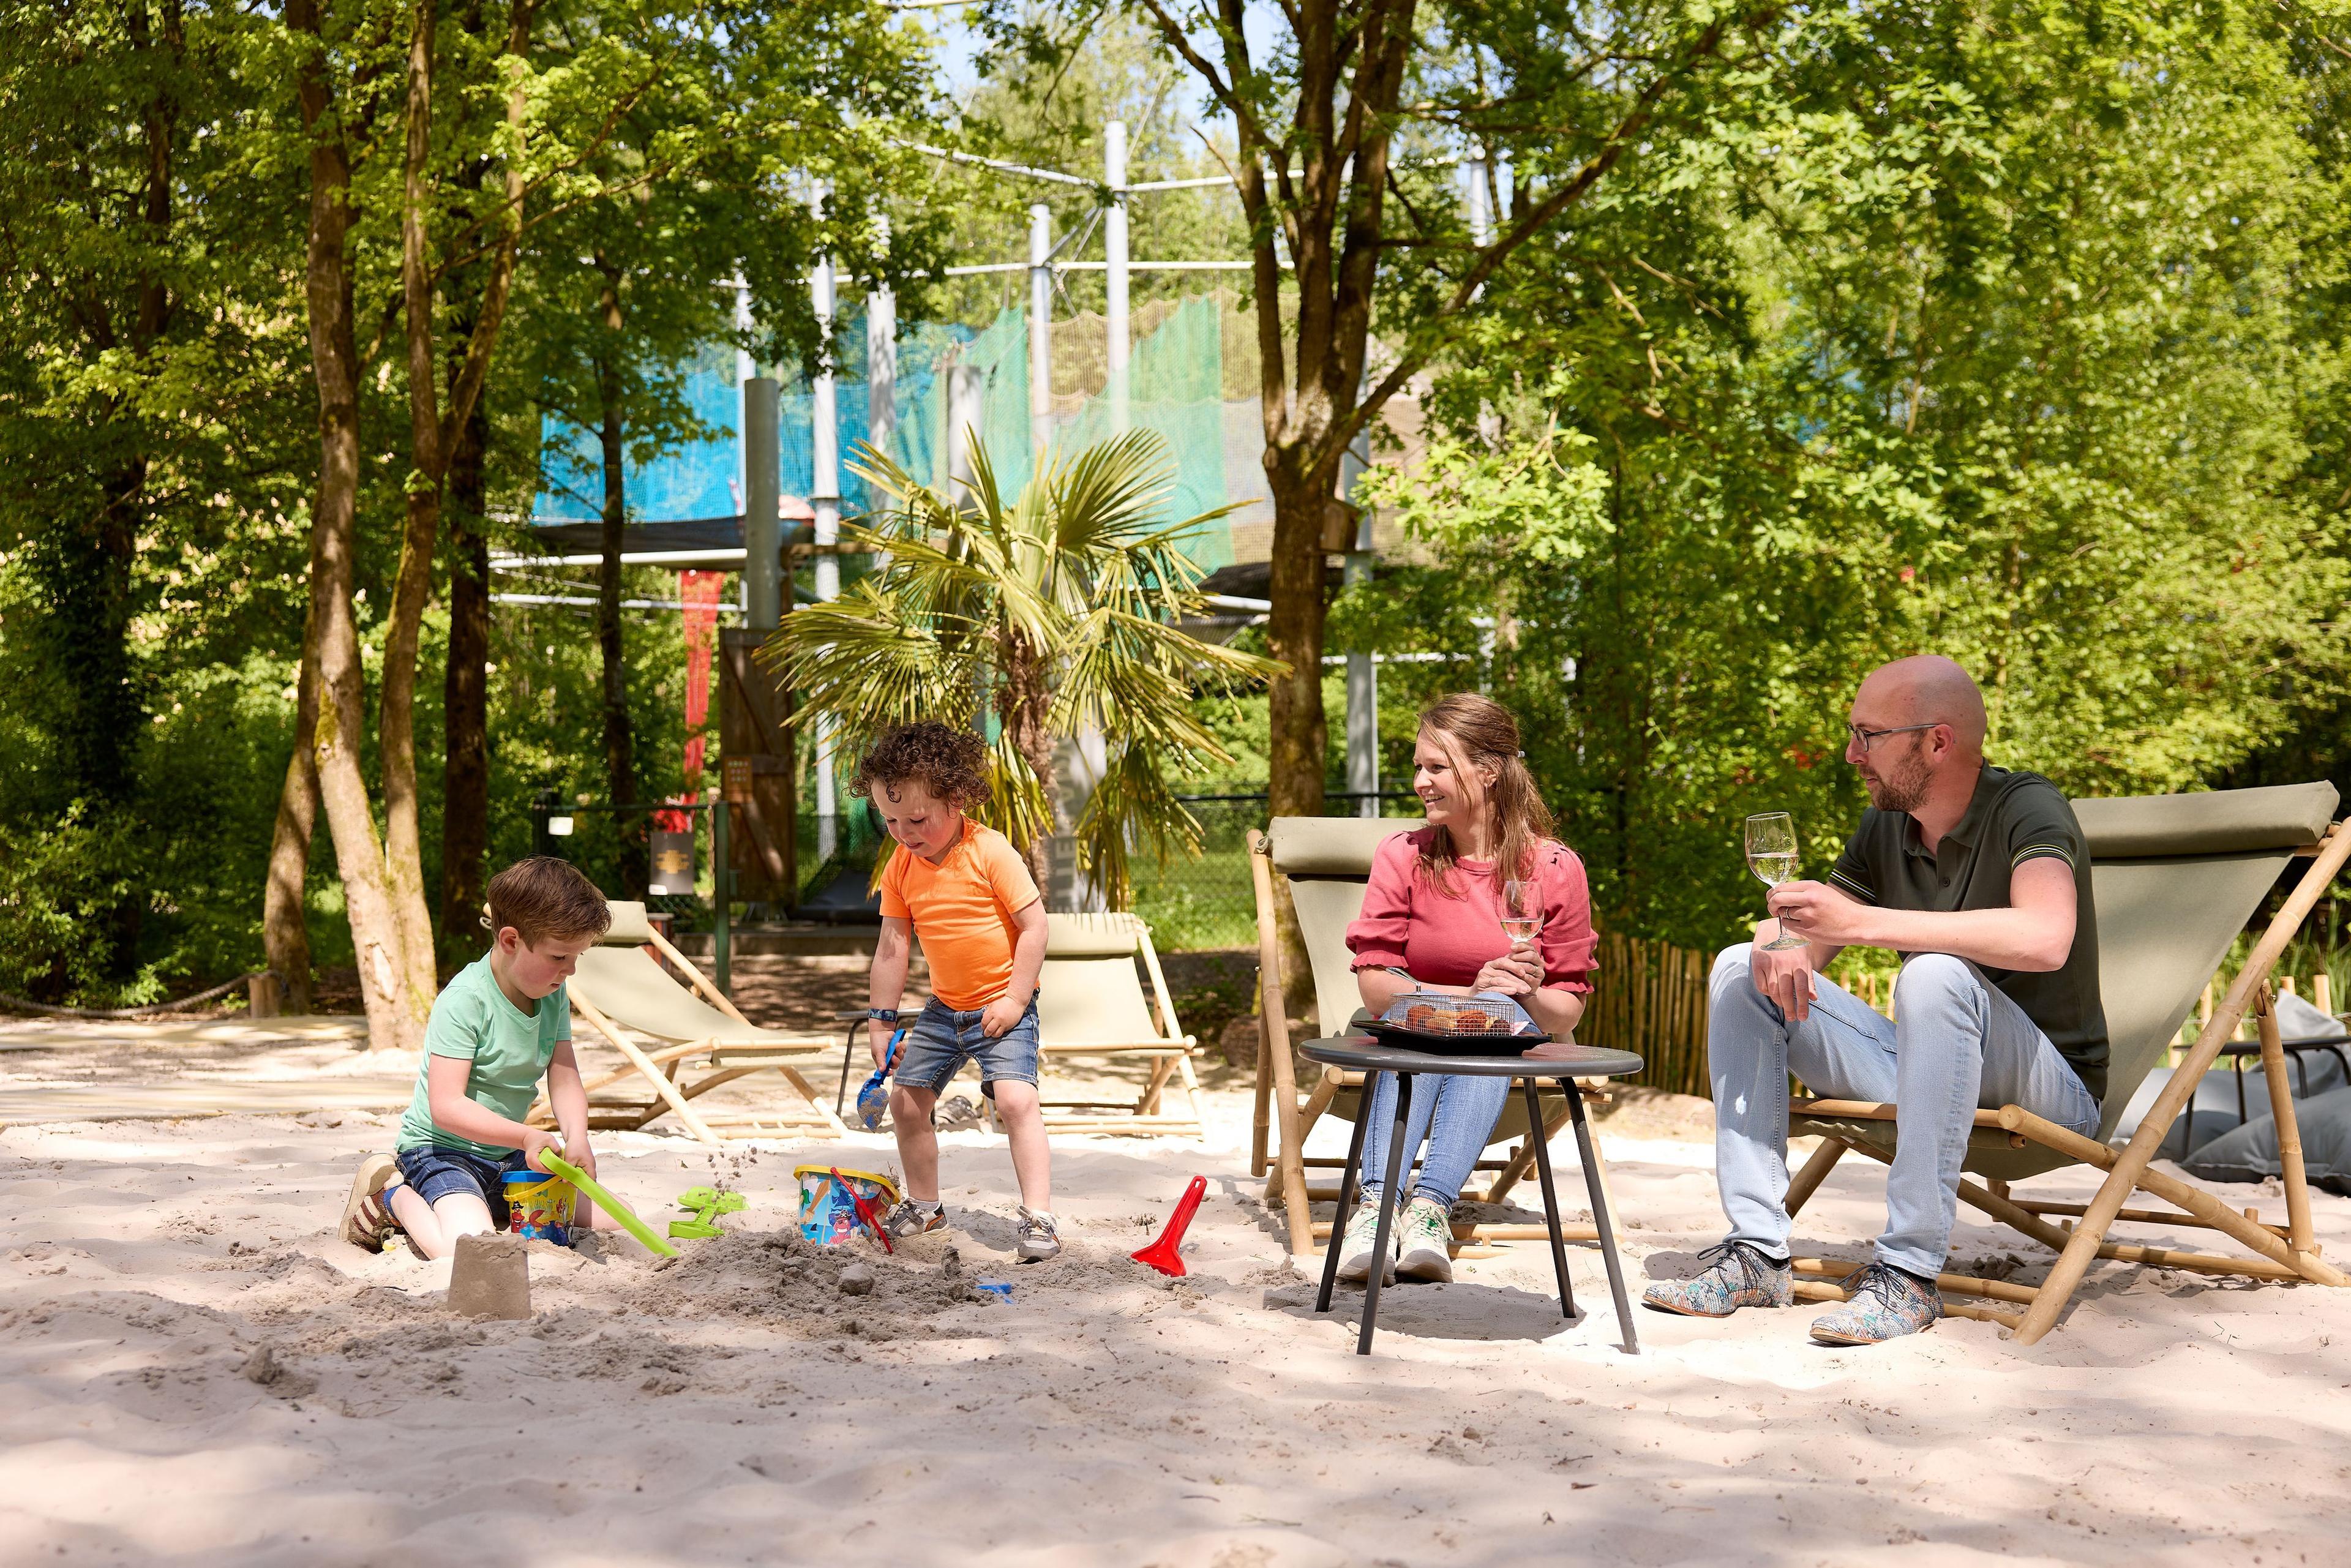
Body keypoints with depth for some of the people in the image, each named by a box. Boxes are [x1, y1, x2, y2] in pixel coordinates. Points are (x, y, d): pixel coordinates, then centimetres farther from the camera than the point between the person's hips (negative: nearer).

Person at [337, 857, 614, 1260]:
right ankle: (394, 1196, -2)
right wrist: (527, 1136, -35)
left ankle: (489, 1209, 14)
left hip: (507, 1154, 8)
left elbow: (565, 1081, -2)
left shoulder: (554, 998, 2)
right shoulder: (465, 1000, -22)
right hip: (441, 1147, -8)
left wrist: (576, 1138, -22)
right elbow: (446, 1106, -27)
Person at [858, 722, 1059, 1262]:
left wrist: (1016, 999, -19)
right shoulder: (901, 867, -3)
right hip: (944, 1007, 6)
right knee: (906, 1099, 11)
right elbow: (892, 947, 2)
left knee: (1015, 1097, -23)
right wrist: (881, 1020, 1)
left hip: (1002, 1004, -6)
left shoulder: (991, 852, -19)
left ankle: (1039, 1217, -19)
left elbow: (1034, 924, -18)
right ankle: (924, 1204, 31)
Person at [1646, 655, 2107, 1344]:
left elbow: (2044, 938, -36)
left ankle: (1909, 1272, -32)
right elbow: (1805, 938, 7)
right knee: (1742, 968, -5)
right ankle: (1757, 1253, -11)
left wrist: (1859, 923, -36)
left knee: (1937, 974, -36)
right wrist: (1778, 950, -19)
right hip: (1925, 1073, 7)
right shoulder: (1886, 826, 5)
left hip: (2047, 1093, -7)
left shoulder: (2027, 809, -16)